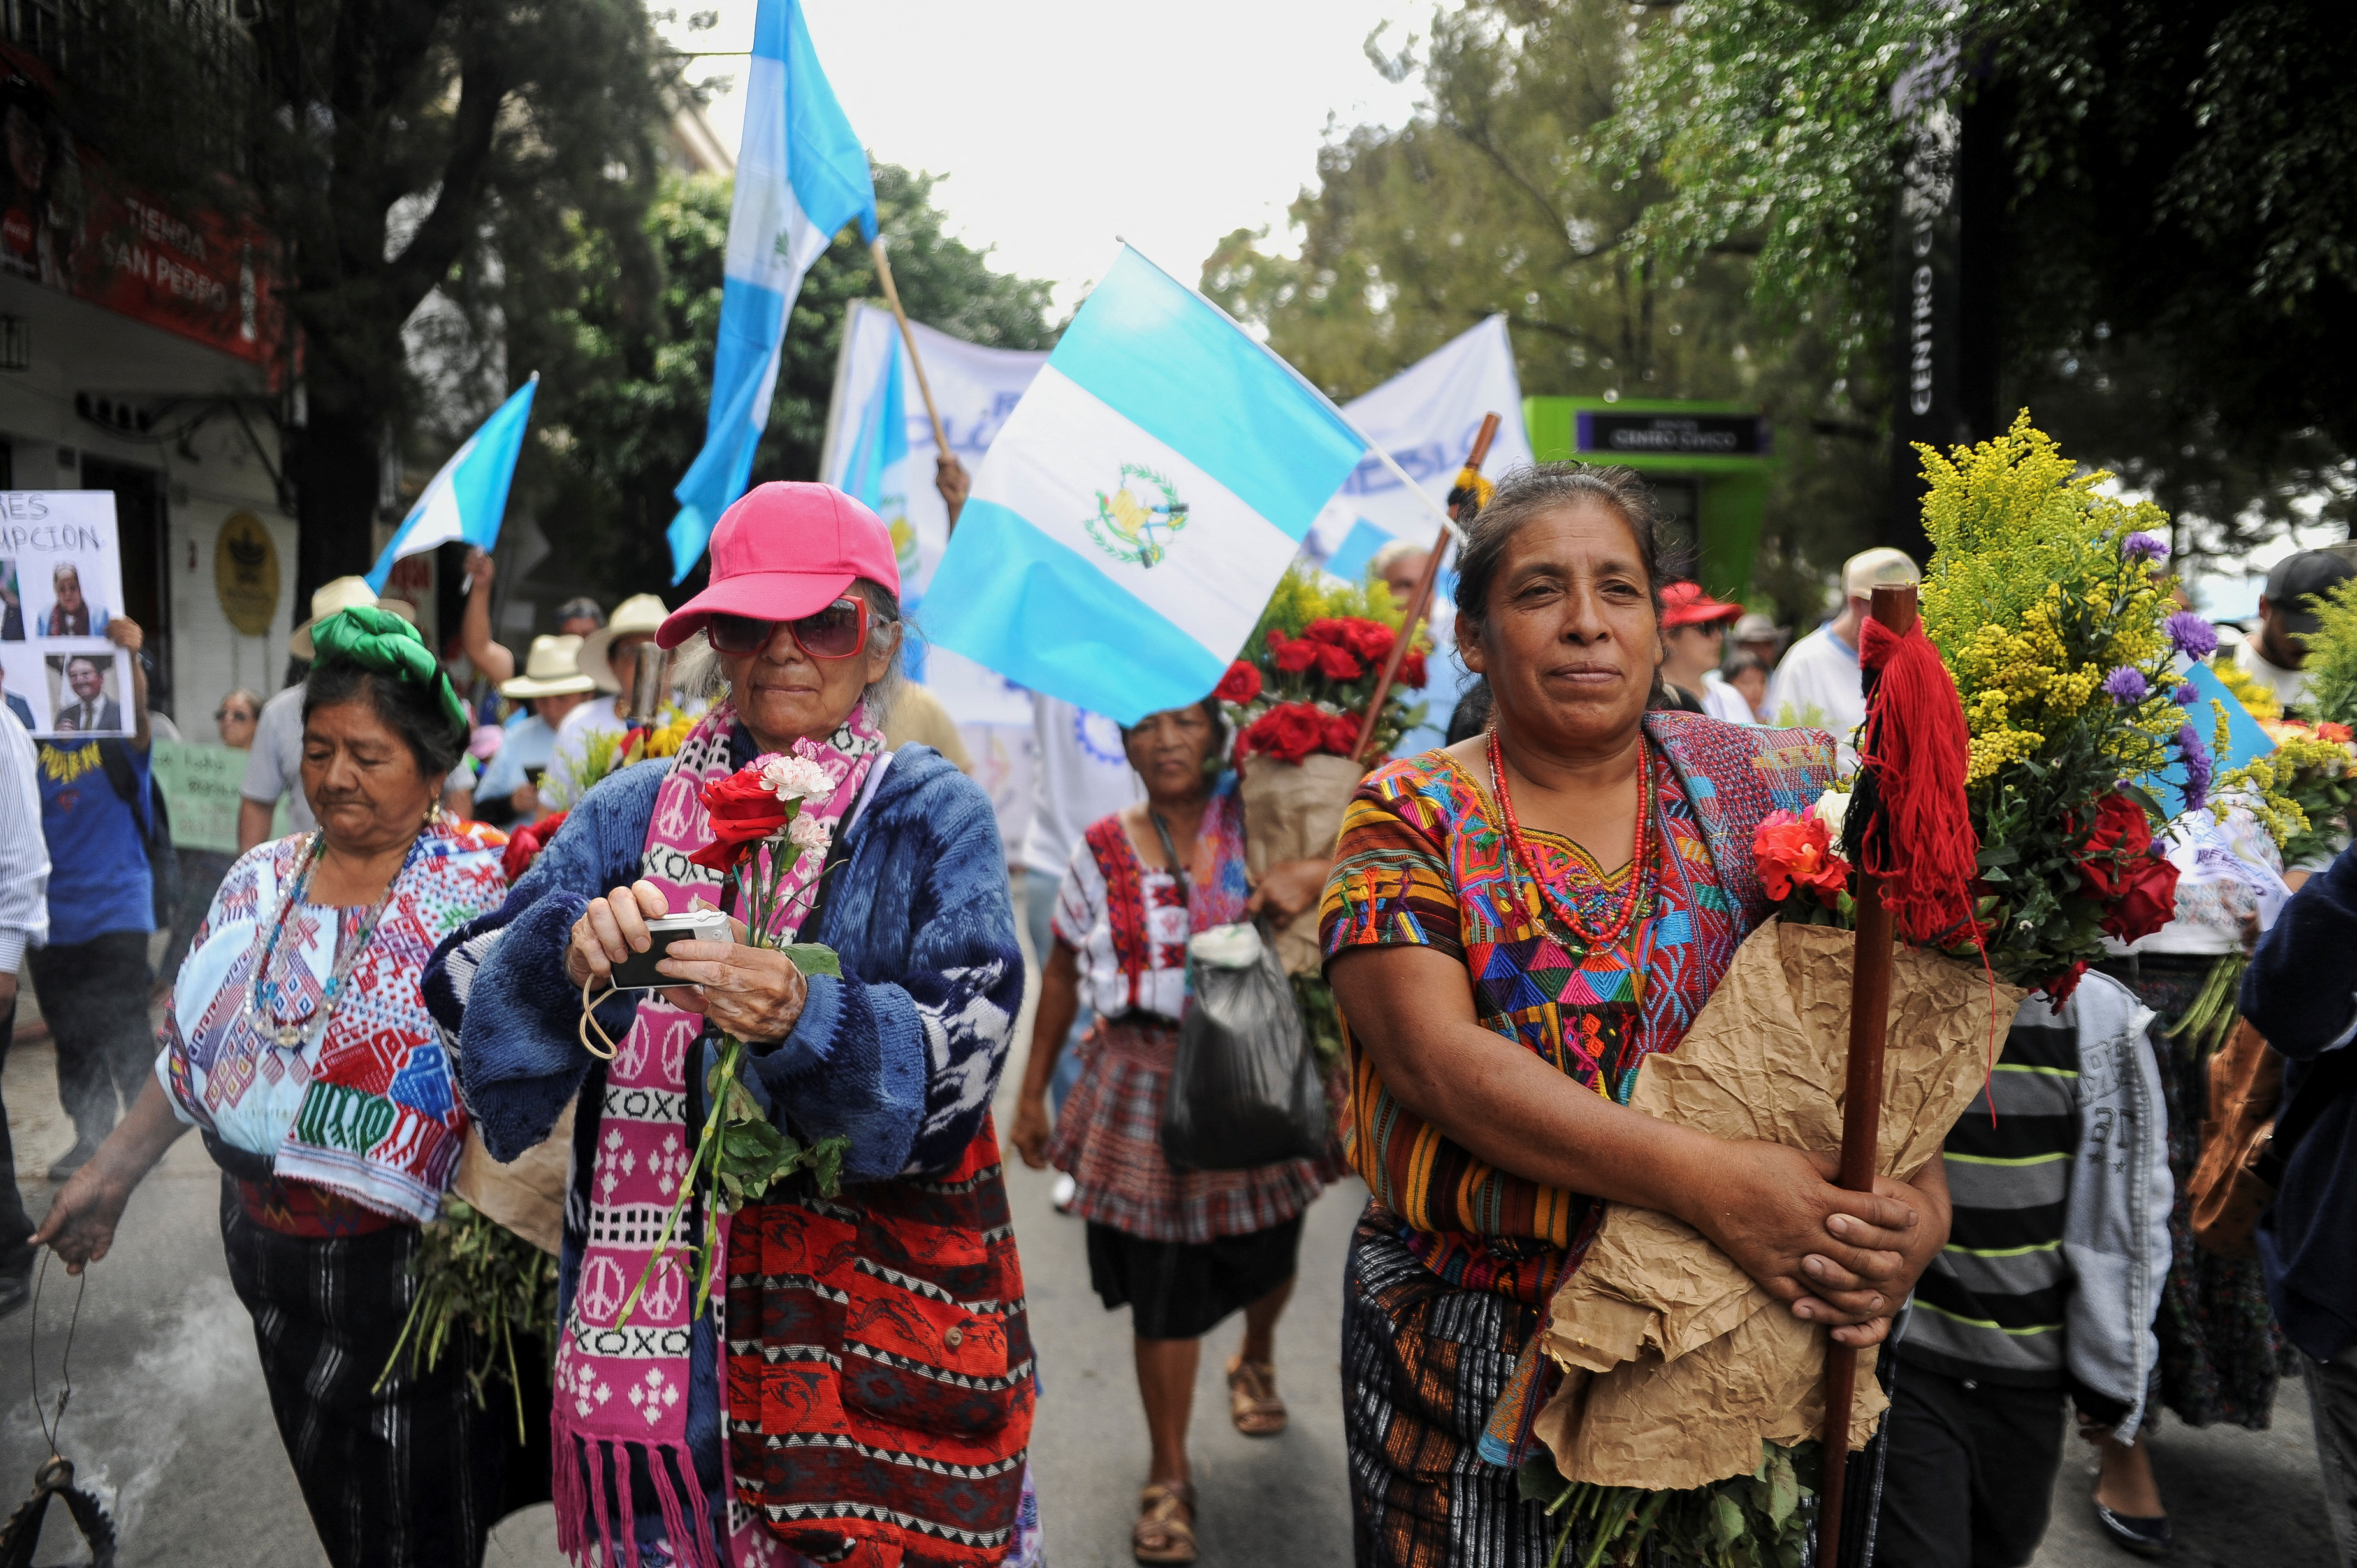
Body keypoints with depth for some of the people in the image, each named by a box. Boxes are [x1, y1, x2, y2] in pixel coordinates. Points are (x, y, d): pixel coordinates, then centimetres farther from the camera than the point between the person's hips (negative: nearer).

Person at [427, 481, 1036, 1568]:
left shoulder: (931, 816, -1)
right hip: (650, 1303, 3)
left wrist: (803, 1019, -31)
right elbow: (467, 984, -2)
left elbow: (963, 1049, -13)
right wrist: (570, 950, -23)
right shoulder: (632, 810, 7)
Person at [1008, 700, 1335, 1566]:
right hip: (1147, 1088, 0)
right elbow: (1062, 975, 6)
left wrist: (1315, 869, -31)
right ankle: (1168, 1474, 23)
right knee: (1161, 1289, 4)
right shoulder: (1103, 847, -1)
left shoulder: (1254, 817, -5)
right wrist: (1032, 1093, 8)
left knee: (1264, 1254, 20)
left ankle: (1256, 1361, 55)